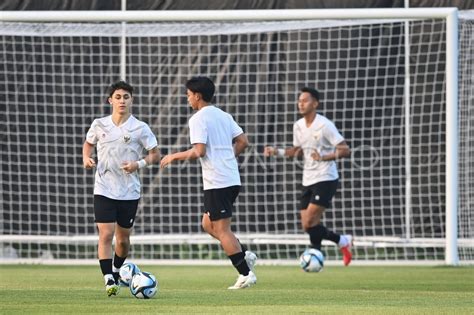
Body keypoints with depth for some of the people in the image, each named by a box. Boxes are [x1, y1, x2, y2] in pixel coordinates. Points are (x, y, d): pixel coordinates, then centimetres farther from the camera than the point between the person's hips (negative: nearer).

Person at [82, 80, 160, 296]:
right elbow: (88, 143, 20)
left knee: (123, 239, 10)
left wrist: (139, 164, -17)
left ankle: (117, 271, 38)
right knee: (106, 234, -14)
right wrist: (86, 158, -1)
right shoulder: (99, 125, 2)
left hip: (129, 191, 0)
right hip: (104, 189, 0)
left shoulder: (140, 128, -4)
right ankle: (109, 281, -15)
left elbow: (155, 155, 1)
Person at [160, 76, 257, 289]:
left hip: (216, 182, -9)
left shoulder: (198, 119, -10)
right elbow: (243, 142, 13)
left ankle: (246, 274, -6)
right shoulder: (224, 116, 14)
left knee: (222, 229, -4)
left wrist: (174, 156, -5)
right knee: (208, 224, 19)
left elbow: (199, 151, -19)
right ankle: (245, 255, 7)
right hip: (232, 178, 9)